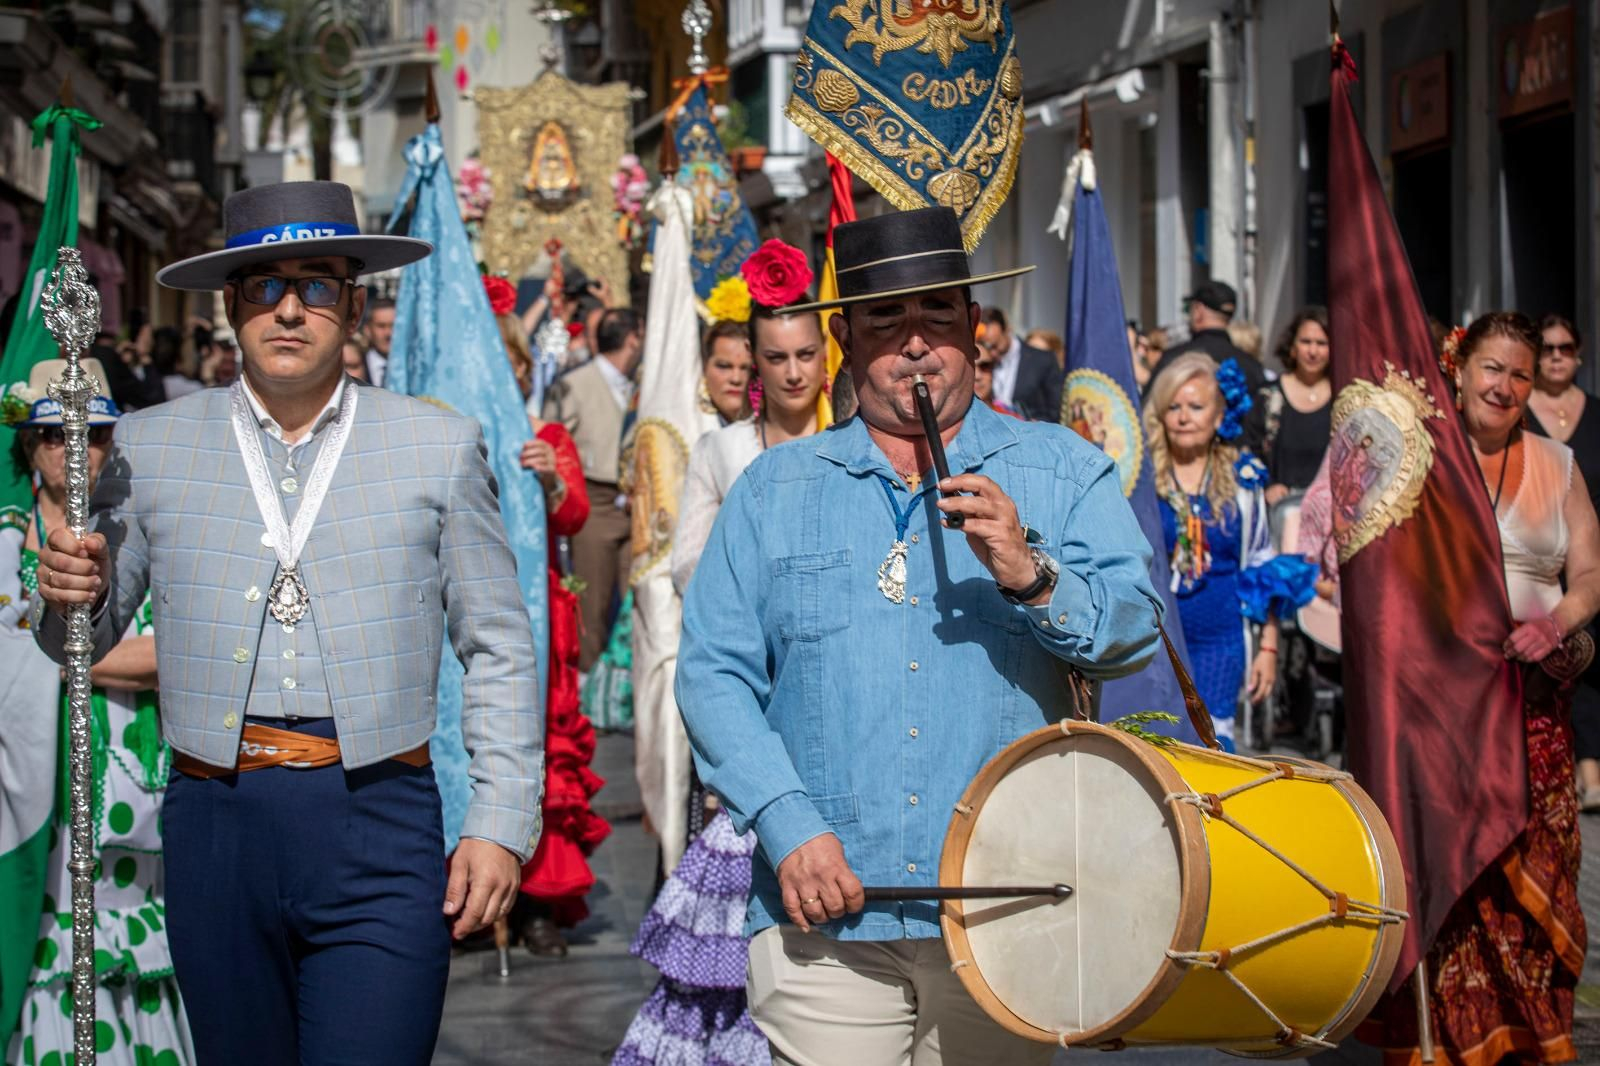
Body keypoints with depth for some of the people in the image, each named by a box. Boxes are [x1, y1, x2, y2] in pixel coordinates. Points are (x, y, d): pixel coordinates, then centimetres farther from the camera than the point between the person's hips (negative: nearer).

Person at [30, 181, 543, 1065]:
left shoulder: (439, 446, 6)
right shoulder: (149, 448, 9)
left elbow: (498, 650, 7)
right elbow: (80, 642, 15)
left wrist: (500, 824, -1)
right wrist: (71, 593, -9)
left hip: (379, 834, -2)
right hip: (214, 827, 2)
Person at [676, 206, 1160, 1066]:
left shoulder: (1063, 472, 8)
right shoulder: (775, 489, 9)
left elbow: (1132, 632, -3)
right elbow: (714, 673, 2)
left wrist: (1030, 575, -22)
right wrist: (788, 827, -11)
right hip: (824, 918, 0)